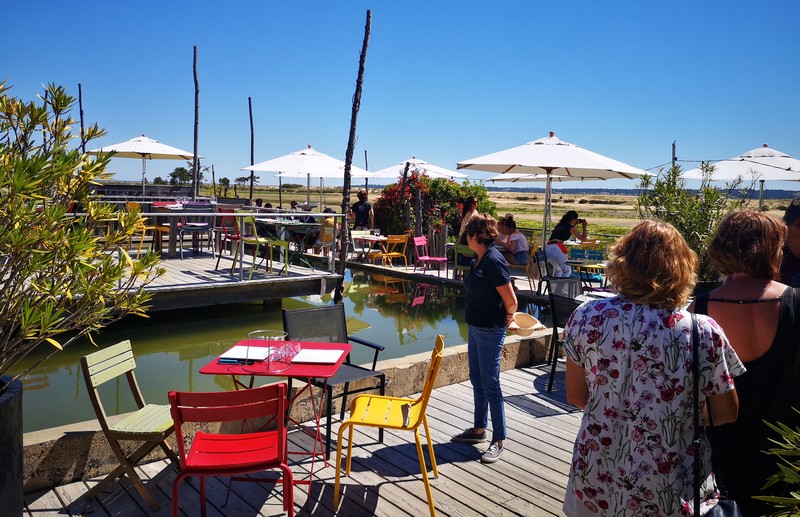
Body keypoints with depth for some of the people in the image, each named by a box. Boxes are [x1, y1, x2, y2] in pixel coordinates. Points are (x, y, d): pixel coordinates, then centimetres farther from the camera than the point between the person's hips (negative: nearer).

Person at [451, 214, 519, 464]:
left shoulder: (493, 261, -21)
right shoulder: (478, 261, 7)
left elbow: (511, 301, -18)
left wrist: (507, 320, 1)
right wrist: (506, 319, 14)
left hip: (490, 331, -9)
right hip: (475, 328, 9)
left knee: (490, 385, -1)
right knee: (477, 381, 18)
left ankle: (498, 441, 12)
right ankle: (479, 429, 34)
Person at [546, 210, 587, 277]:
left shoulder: (559, 225, 23)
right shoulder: (571, 227, 6)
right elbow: (583, 238, 16)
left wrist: (574, 225, 39)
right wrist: (584, 226, 25)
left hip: (547, 248, 7)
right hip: (557, 248, -7)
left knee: (558, 269, 25)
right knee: (567, 271, 1)